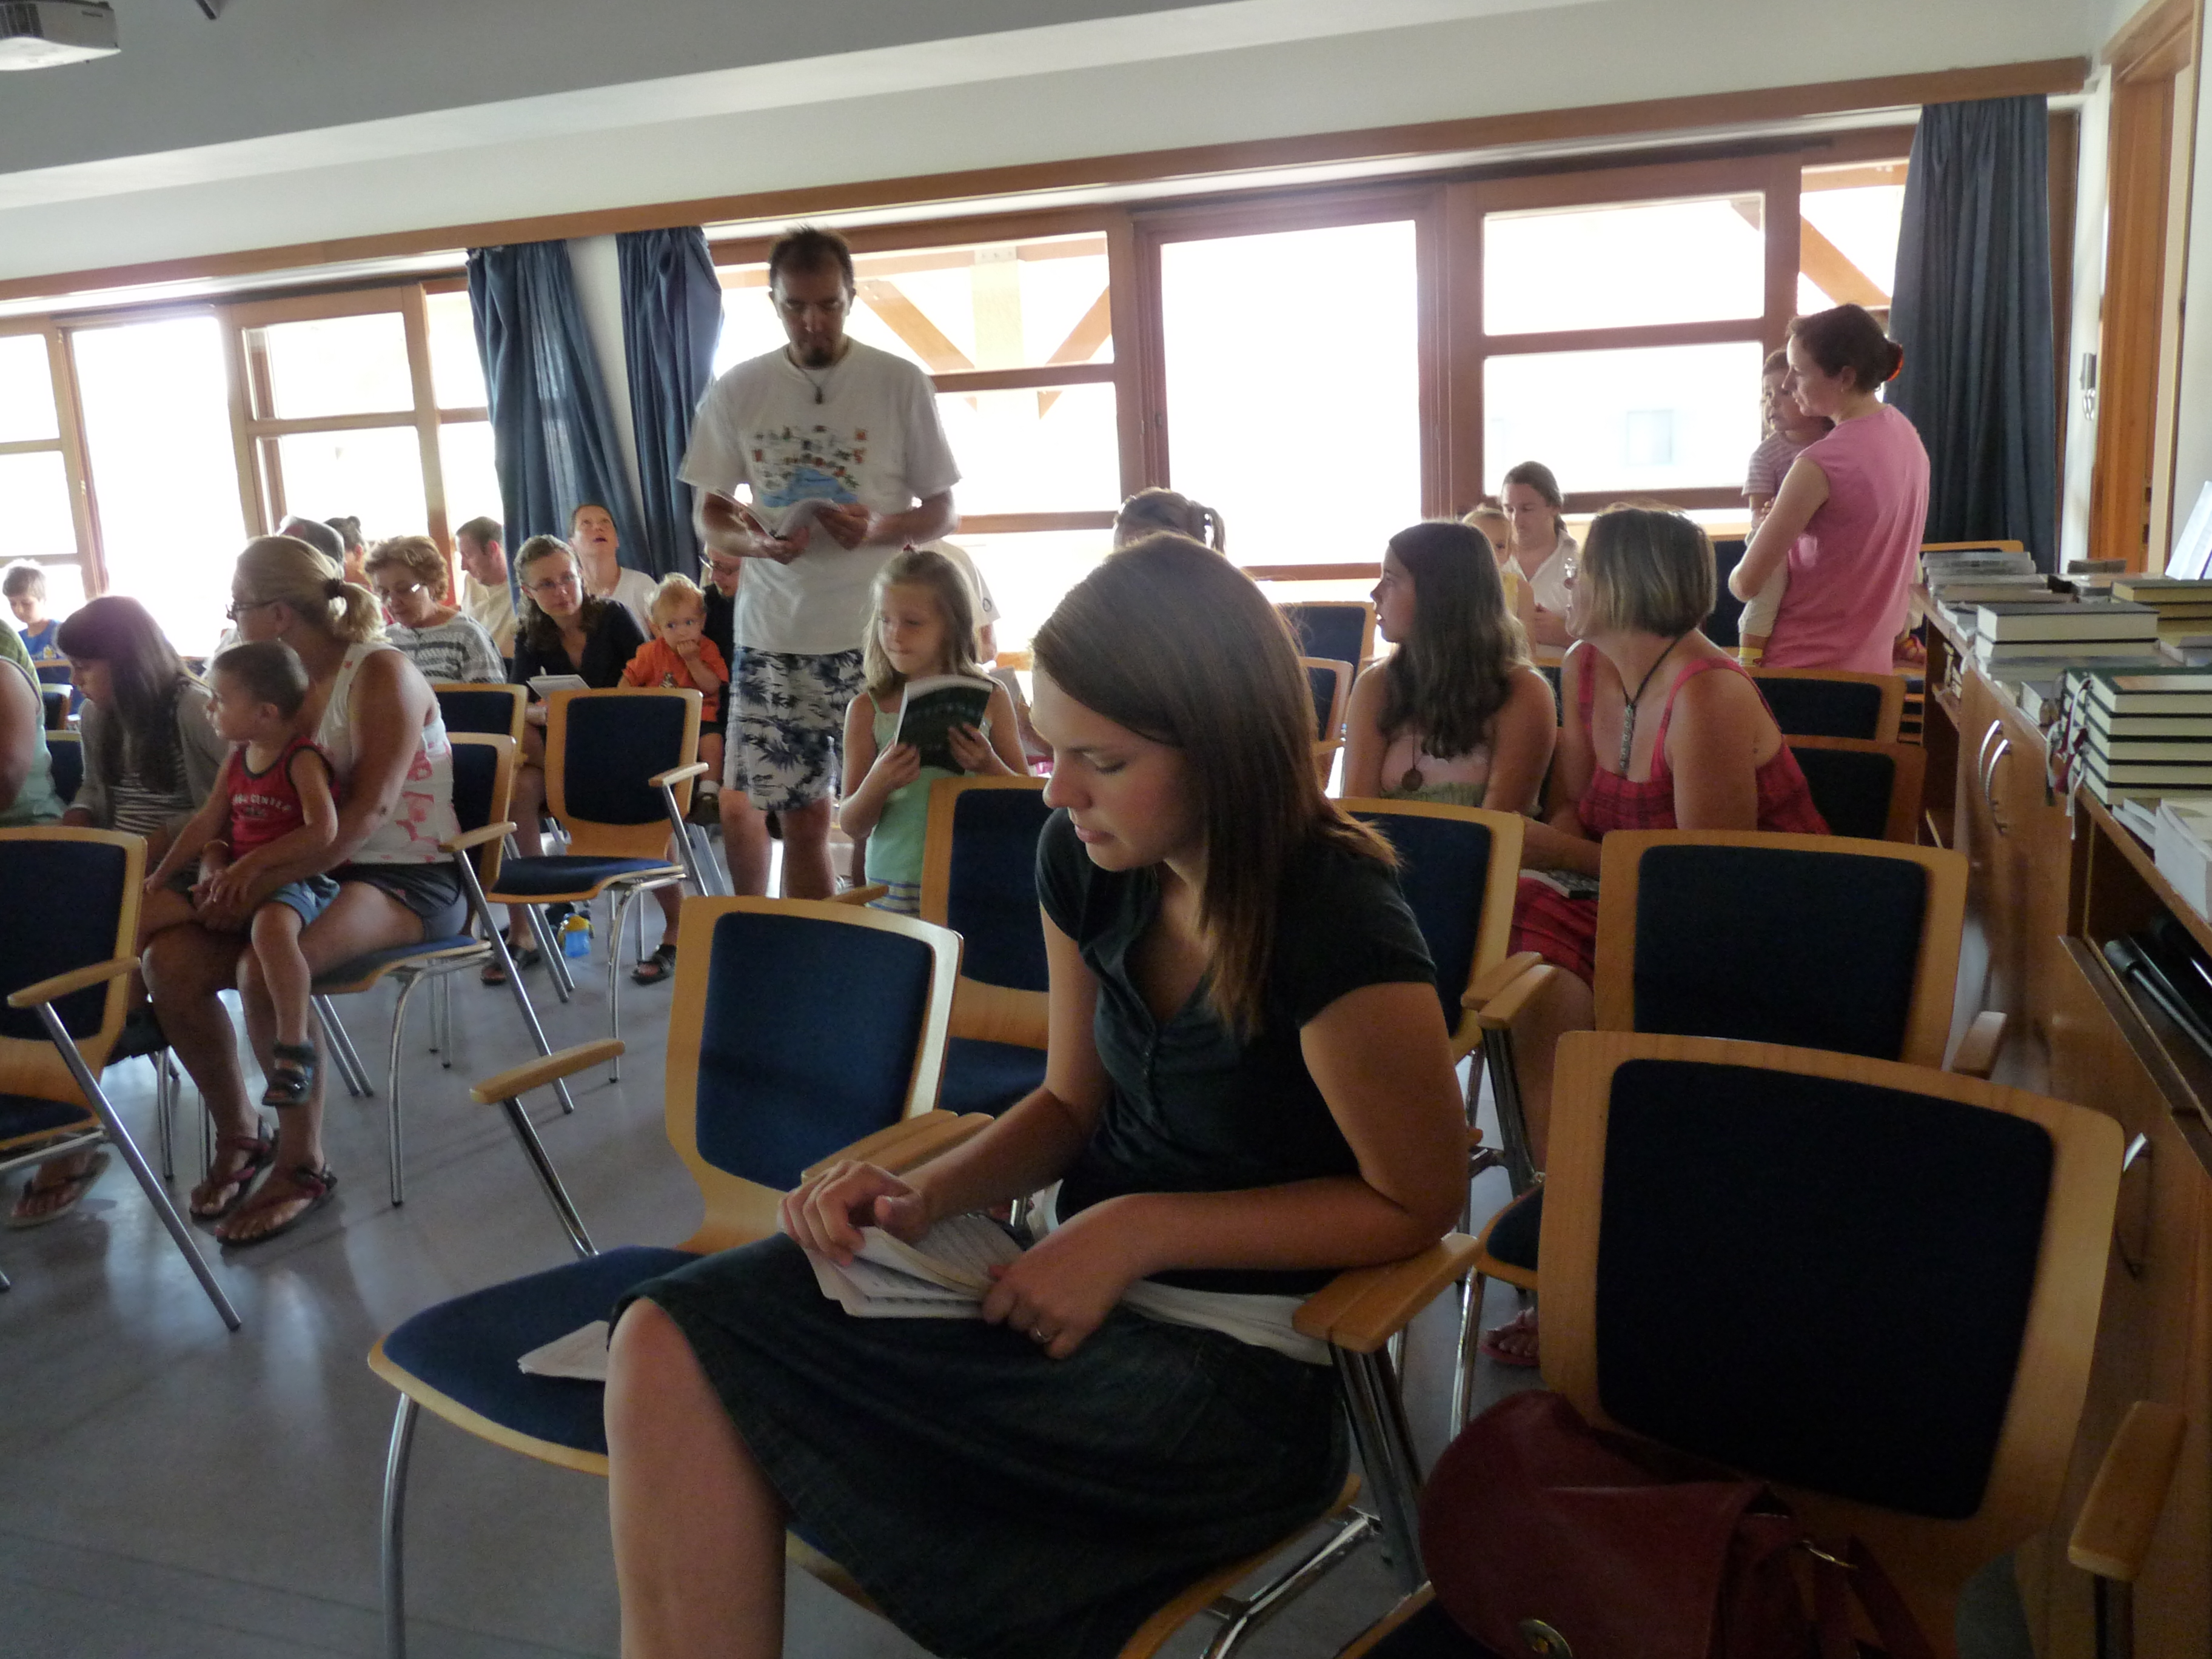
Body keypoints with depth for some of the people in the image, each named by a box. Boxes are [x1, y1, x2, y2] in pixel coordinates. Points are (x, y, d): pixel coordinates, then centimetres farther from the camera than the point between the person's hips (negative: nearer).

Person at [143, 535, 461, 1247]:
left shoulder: (381, 673, -12)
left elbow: (363, 818, -21)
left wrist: (262, 883, -23)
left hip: (411, 876, -8)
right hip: (319, 871, 8)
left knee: (265, 968, -32)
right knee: (167, 961, -11)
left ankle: (302, 1164, -13)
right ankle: (238, 1135, 8)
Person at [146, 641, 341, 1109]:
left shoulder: (302, 759, -13)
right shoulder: (237, 758, 11)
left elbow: (323, 831, -25)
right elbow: (206, 824, 17)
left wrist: (253, 863, -23)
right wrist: (159, 877, 14)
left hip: (296, 878, -8)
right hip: (236, 879, 9)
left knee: (270, 926, -40)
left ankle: (293, 1047, -30)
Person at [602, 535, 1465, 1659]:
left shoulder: (1337, 926, -22)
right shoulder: (1085, 863, -1)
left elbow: (1415, 1202, -11)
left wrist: (1136, 1229, -17)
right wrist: (922, 1197, -7)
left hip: (1236, 1358, -7)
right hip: (1078, 1275, 7)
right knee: (671, 1345, -14)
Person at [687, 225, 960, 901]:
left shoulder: (901, 384, 1)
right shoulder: (737, 392, 6)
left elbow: (941, 512, 4)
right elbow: (708, 517, 11)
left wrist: (877, 529, -17)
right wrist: (753, 543, -12)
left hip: (878, 635, -1)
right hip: (772, 635, 2)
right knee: (801, 818, 4)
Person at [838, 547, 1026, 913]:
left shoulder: (989, 698, 1)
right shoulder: (868, 709, -1)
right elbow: (851, 826, 2)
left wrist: (990, 766, -12)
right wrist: (877, 785, -18)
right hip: (895, 887, 0)